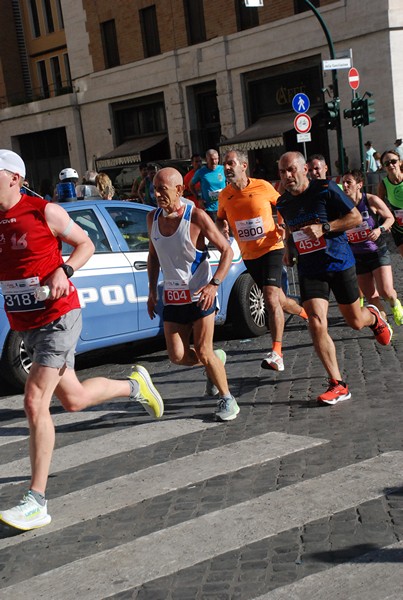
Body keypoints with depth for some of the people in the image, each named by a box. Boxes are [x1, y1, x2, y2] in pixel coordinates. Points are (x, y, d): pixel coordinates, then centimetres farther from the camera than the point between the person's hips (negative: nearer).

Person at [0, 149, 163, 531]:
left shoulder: (45, 212, -10)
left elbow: (86, 244, 1)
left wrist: (64, 270, -17)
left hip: (58, 317, -6)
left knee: (35, 403, -15)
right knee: (74, 399, 16)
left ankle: (37, 503, -7)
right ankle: (134, 385, 45)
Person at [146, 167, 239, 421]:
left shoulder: (196, 216, -14)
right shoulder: (153, 218, 3)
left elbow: (227, 251, -10)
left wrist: (214, 284, -22)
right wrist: (152, 290, 11)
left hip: (200, 294, -5)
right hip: (172, 296, 5)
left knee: (203, 353, -3)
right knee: (178, 356, 0)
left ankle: (227, 399, 17)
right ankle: (217, 359, 31)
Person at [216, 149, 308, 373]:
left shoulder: (263, 187, -10)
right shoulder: (224, 195, -1)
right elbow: (220, 218, 17)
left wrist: (282, 227, -9)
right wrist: (222, 228, -6)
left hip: (271, 249, -5)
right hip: (249, 255, 5)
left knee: (271, 298, -21)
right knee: (279, 300, 16)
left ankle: (277, 354, -21)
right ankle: (306, 312, 48)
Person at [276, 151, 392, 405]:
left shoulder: (326, 189, -11)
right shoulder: (283, 203, 5)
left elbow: (356, 217, -9)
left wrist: (324, 228, -20)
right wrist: (289, 249, 5)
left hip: (340, 262, -3)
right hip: (309, 269, 3)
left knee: (355, 321, 10)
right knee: (317, 324, -15)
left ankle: (374, 316, 51)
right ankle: (338, 385, -7)